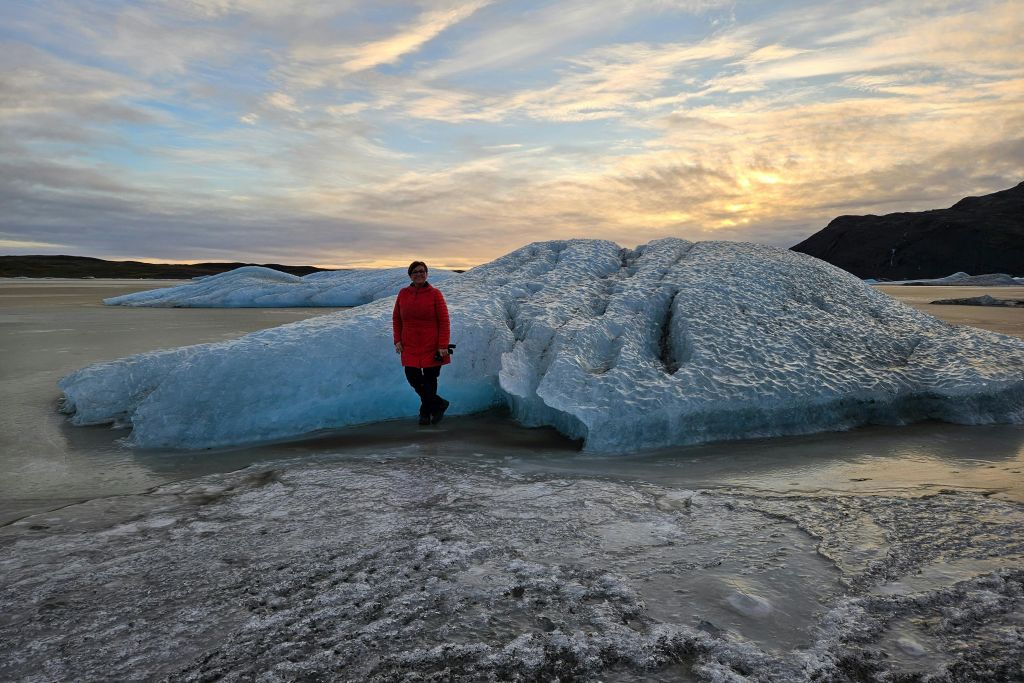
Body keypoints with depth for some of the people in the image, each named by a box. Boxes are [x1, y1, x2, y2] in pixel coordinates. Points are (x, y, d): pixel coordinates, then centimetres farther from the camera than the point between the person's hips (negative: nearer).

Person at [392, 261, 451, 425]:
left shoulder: (435, 294, -5)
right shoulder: (403, 294, 5)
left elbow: (444, 321, -7)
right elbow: (396, 319, 13)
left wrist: (443, 346, -13)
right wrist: (397, 340, 3)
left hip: (432, 347, -3)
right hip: (410, 347, 3)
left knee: (430, 379, 5)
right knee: (413, 377, -5)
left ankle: (426, 411, 24)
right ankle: (440, 404, 11)